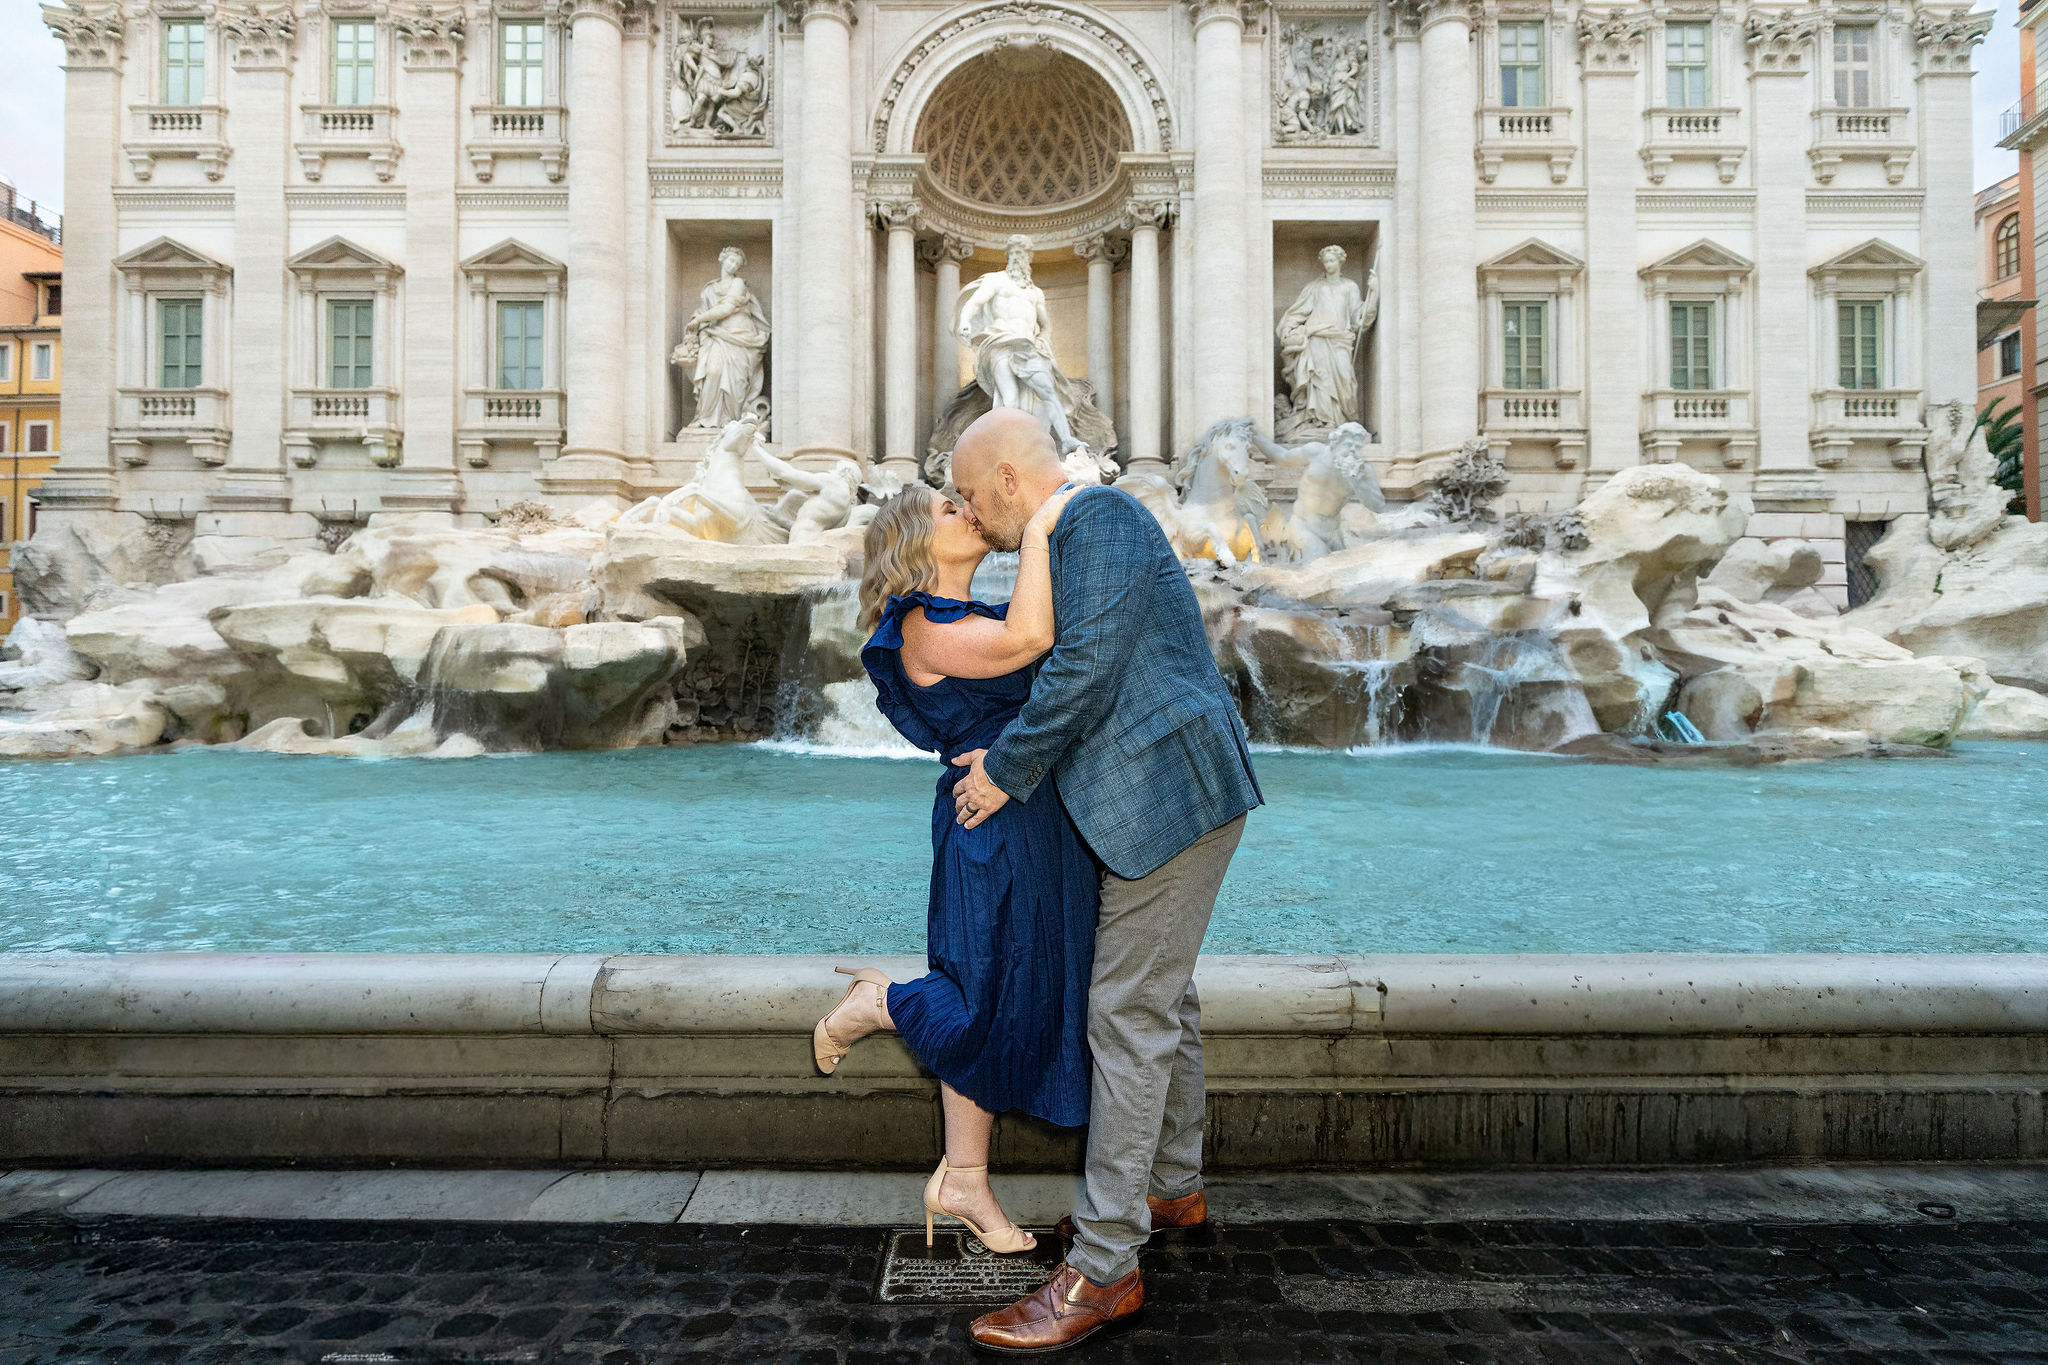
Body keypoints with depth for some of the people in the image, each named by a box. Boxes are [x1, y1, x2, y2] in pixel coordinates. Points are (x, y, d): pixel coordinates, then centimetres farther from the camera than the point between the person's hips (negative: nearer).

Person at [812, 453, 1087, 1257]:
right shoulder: (926, 631, -14)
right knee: (993, 1003, -2)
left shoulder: (977, 618, 17)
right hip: (995, 830, -9)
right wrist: (1037, 530, -22)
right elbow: (1030, 639, -30)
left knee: (1002, 1007, 14)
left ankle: (963, 1181, 26)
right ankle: (873, 1003, 25)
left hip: (1038, 827, 9)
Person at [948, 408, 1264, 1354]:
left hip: (1171, 795, -11)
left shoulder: (1098, 516, -13)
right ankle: (1173, 1188, 36)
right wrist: (1007, 758, 15)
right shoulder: (1077, 535, 19)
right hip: (1167, 797, 11)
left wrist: (1007, 769, -14)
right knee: (1165, 998, 19)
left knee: (1129, 1015, -8)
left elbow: (1086, 668, -23)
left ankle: (1103, 1268, 1)